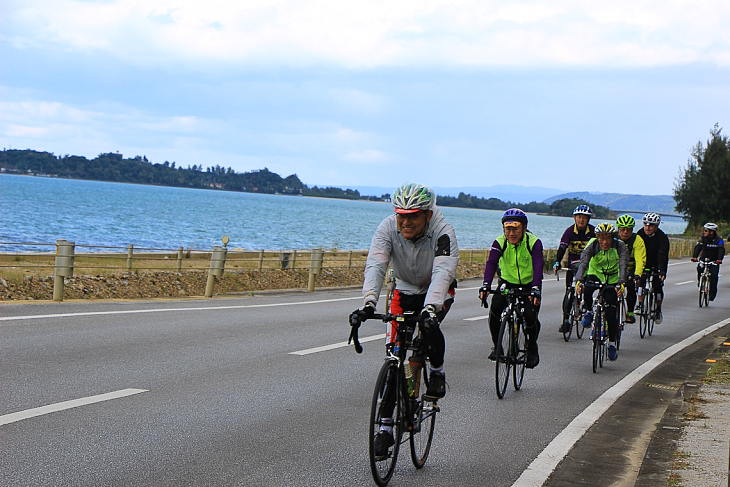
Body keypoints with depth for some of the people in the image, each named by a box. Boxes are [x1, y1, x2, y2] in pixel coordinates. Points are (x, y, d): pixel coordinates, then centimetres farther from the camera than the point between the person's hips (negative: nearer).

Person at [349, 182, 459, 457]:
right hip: (404, 290, 2)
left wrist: (430, 307, -59)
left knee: (430, 325, -35)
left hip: (438, 291, -2)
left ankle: (437, 372, -3)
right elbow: (375, 265, -36)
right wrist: (369, 303, -53)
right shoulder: (388, 228, -24)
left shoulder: (443, 232, -30)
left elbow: (442, 272, -43)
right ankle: (385, 428, -2)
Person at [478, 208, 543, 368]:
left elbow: (538, 265, -33)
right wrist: (486, 285, -48)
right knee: (495, 308, -25)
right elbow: (491, 263, -30)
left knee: (530, 316, -21)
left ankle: (532, 348, 9)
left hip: (529, 285, -1)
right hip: (507, 283, 1)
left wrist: (536, 289, -50)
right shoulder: (500, 242, -16)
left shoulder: (534, 242, -20)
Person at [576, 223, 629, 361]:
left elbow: (623, 266, -32)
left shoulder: (620, 247, -21)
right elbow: (583, 263, -31)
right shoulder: (592, 246, -19)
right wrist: (579, 281, -48)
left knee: (612, 312, -9)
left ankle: (612, 343, 5)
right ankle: (589, 312, -6)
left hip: (613, 279, 0)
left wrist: (621, 284, -48)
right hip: (595, 275, 1)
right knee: (586, 289, -34)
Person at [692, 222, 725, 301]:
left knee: (714, 275, -18)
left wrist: (719, 259, -41)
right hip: (704, 258, 2)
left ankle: (712, 293, -9)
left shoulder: (719, 239, -12)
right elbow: (698, 247, -15)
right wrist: (694, 257, -32)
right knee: (700, 268, -26)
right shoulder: (703, 238, -5)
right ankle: (700, 282, 0)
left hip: (714, 260, -2)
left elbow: (721, 250, -23)